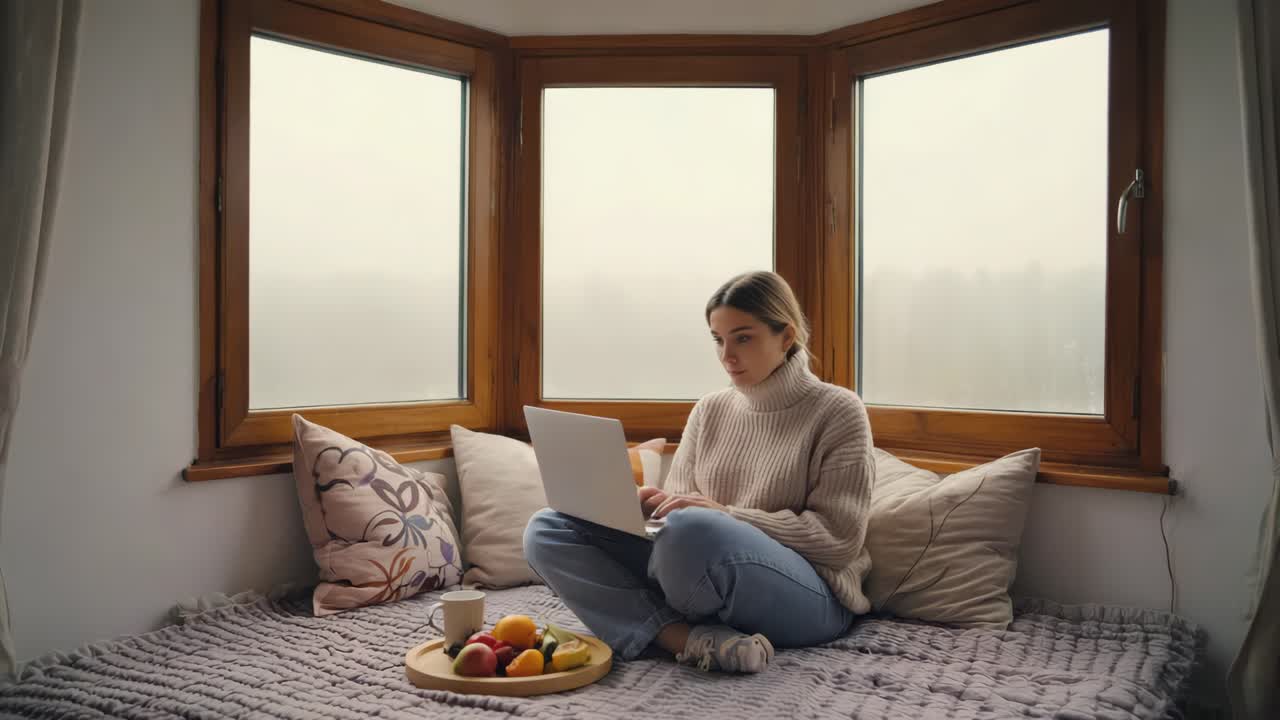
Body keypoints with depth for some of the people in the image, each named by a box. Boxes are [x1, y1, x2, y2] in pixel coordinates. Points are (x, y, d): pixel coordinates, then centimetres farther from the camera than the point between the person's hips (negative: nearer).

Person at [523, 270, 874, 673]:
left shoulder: (837, 412, -3)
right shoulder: (710, 411, 13)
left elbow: (837, 540, -9)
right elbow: (683, 504, 14)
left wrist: (725, 514, -17)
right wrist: (654, 507, -11)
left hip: (811, 596, -6)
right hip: (705, 579, 7)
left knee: (690, 530, -40)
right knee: (546, 529, -9)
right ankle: (692, 638, -24)